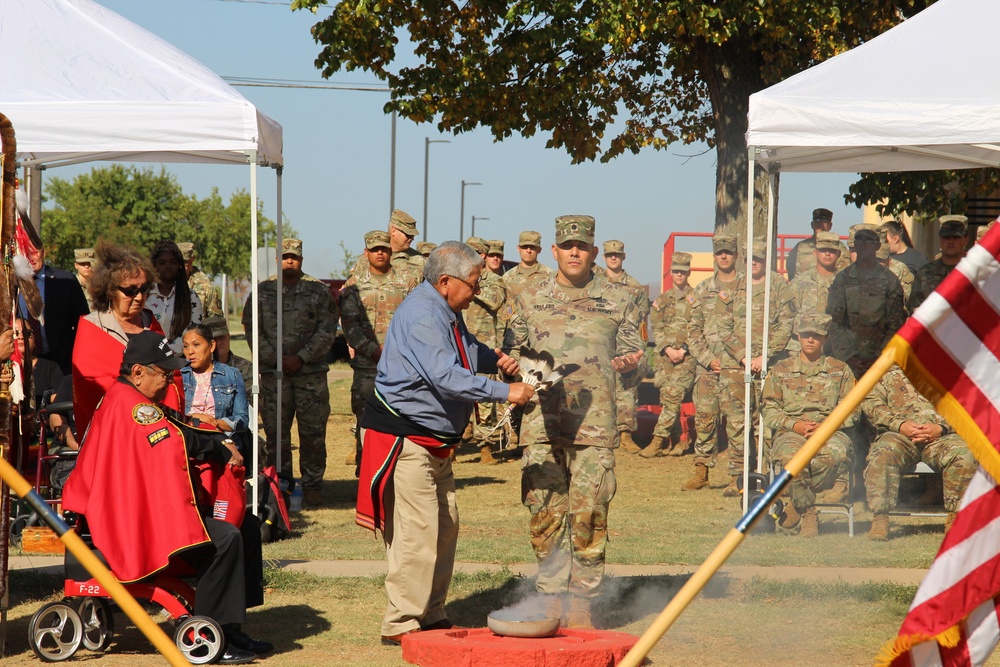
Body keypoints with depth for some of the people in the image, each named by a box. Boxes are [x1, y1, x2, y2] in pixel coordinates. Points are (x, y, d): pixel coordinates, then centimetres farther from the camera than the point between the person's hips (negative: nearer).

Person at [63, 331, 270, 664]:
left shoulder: (136, 401, 20)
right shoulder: (129, 404, -16)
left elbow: (180, 432, 16)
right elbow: (178, 443, -20)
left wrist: (220, 443, -2)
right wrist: (224, 452, -6)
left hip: (157, 503, 12)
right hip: (136, 515, -12)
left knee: (246, 526, 9)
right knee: (224, 538, -27)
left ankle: (232, 630, 8)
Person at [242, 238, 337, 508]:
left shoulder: (318, 291, 7)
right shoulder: (262, 292, 9)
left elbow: (327, 330, 1)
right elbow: (252, 328, 4)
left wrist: (301, 357, -10)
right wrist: (275, 358, -8)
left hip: (311, 372, -1)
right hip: (273, 374, 1)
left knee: (313, 432, -1)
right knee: (275, 432, 2)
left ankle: (312, 486, 7)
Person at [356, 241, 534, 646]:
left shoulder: (445, 312, 11)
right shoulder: (421, 315, -22)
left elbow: (465, 350, 29)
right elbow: (447, 377, -31)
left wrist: (495, 360, 8)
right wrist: (504, 393, -27)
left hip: (435, 440, 11)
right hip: (405, 438, -11)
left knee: (445, 526, 14)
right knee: (418, 529, -12)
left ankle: (430, 614, 24)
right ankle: (401, 625, -7)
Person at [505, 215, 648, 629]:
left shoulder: (618, 301, 9)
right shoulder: (530, 299, 12)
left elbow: (636, 365, 12)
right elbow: (511, 354, 19)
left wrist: (630, 365, -11)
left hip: (595, 425, -1)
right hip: (542, 422, 1)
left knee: (589, 516, -4)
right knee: (544, 514, 0)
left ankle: (581, 604, 4)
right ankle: (552, 599, 10)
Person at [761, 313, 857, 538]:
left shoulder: (840, 370, 17)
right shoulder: (781, 370, 17)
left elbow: (851, 410, 10)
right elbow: (769, 410, 10)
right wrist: (795, 425, -8)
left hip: (830, 432, 0)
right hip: (791, 433, 0)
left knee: (837, 452, -39)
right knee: (791, 457, -39)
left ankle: (797, 504, -20)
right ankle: (809, 515, -18)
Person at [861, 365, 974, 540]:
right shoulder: (886, 374, 21)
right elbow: (872, 404, 7)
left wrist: (941, 428, -11)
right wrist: (900, 424, -10)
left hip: (939, 435, 1)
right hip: (899, 434, -1)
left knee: (963, 455, -32)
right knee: (882, 454, -35)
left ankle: (955, 517, -21)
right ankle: (880, 518, -29)